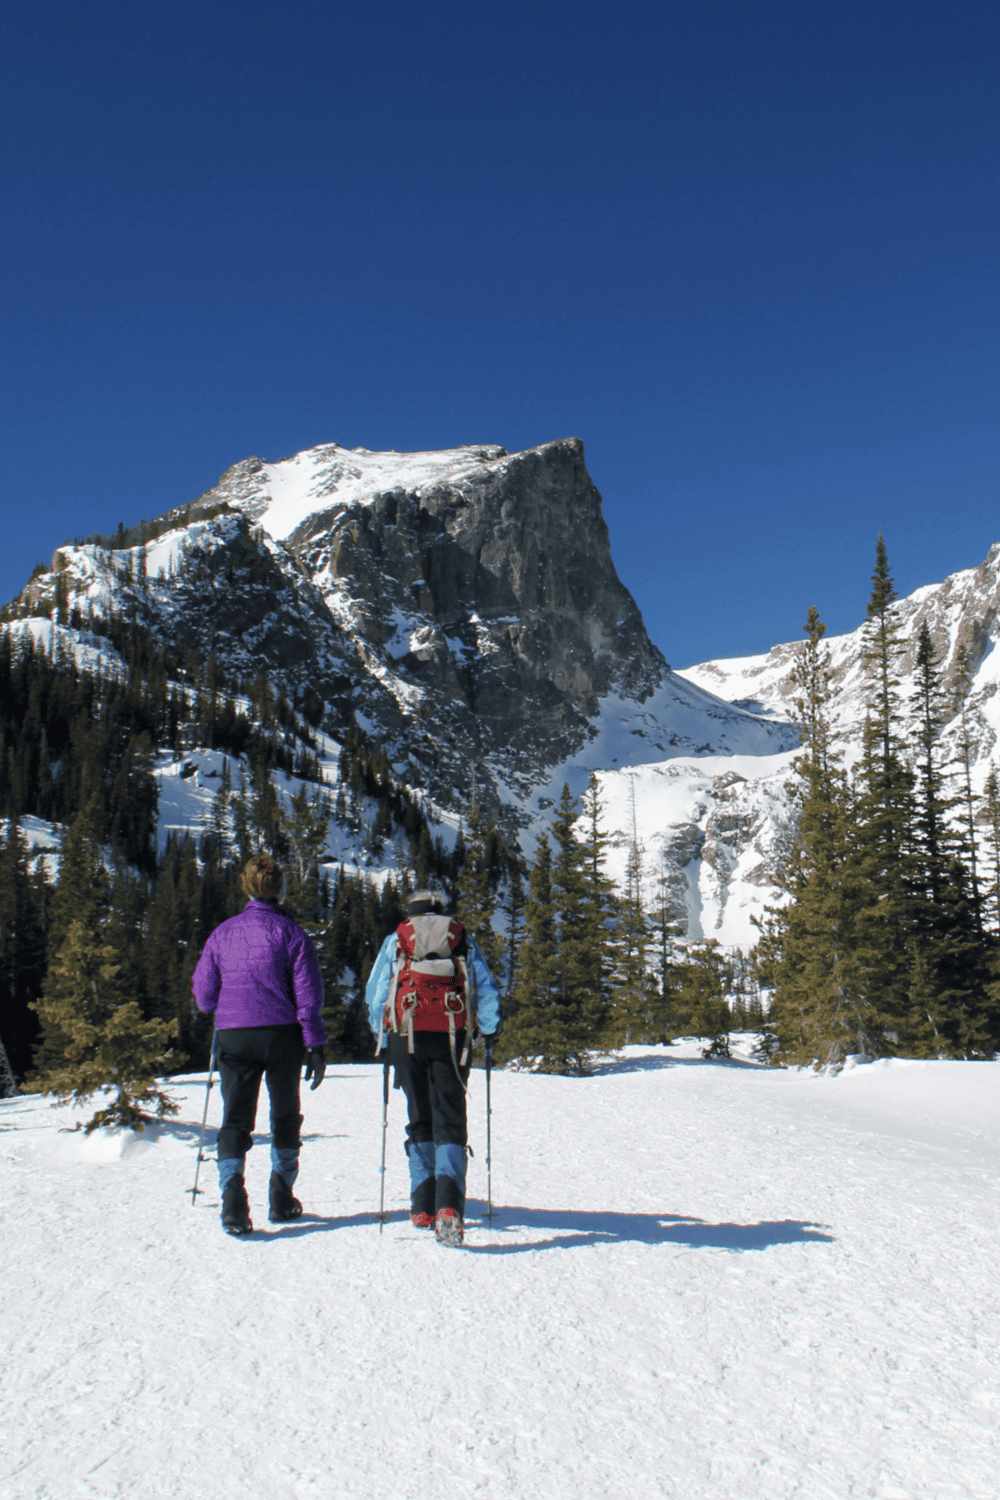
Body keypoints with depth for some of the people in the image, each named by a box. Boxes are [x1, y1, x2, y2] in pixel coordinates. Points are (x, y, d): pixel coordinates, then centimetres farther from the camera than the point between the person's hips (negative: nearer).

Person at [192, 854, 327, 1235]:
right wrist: (316, 1046, -2)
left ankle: (233, 1195, -17)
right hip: (281, 1034, -1)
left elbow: (203, 995, 8)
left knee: (235, 1119, 4)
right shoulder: (291, 933, -3)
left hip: (233, 1036, 1)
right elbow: (308, 993, -6)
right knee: (285, 1116, 17)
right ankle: (281, 1200, 23)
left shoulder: (222, 933, 4)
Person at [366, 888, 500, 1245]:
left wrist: (382, 1033, 25)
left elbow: (375, 994, 14)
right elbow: (487, 990, 11)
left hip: (407, 1036, 1)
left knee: (420, 1119, 13)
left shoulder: (395, 940, 16)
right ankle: (449, 1203, -19)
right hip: (452, 1037, 0)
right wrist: (489, 1031, 21)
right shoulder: (462, 939, 16)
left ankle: (423, 1206, 12)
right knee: (449, 1120, -1)